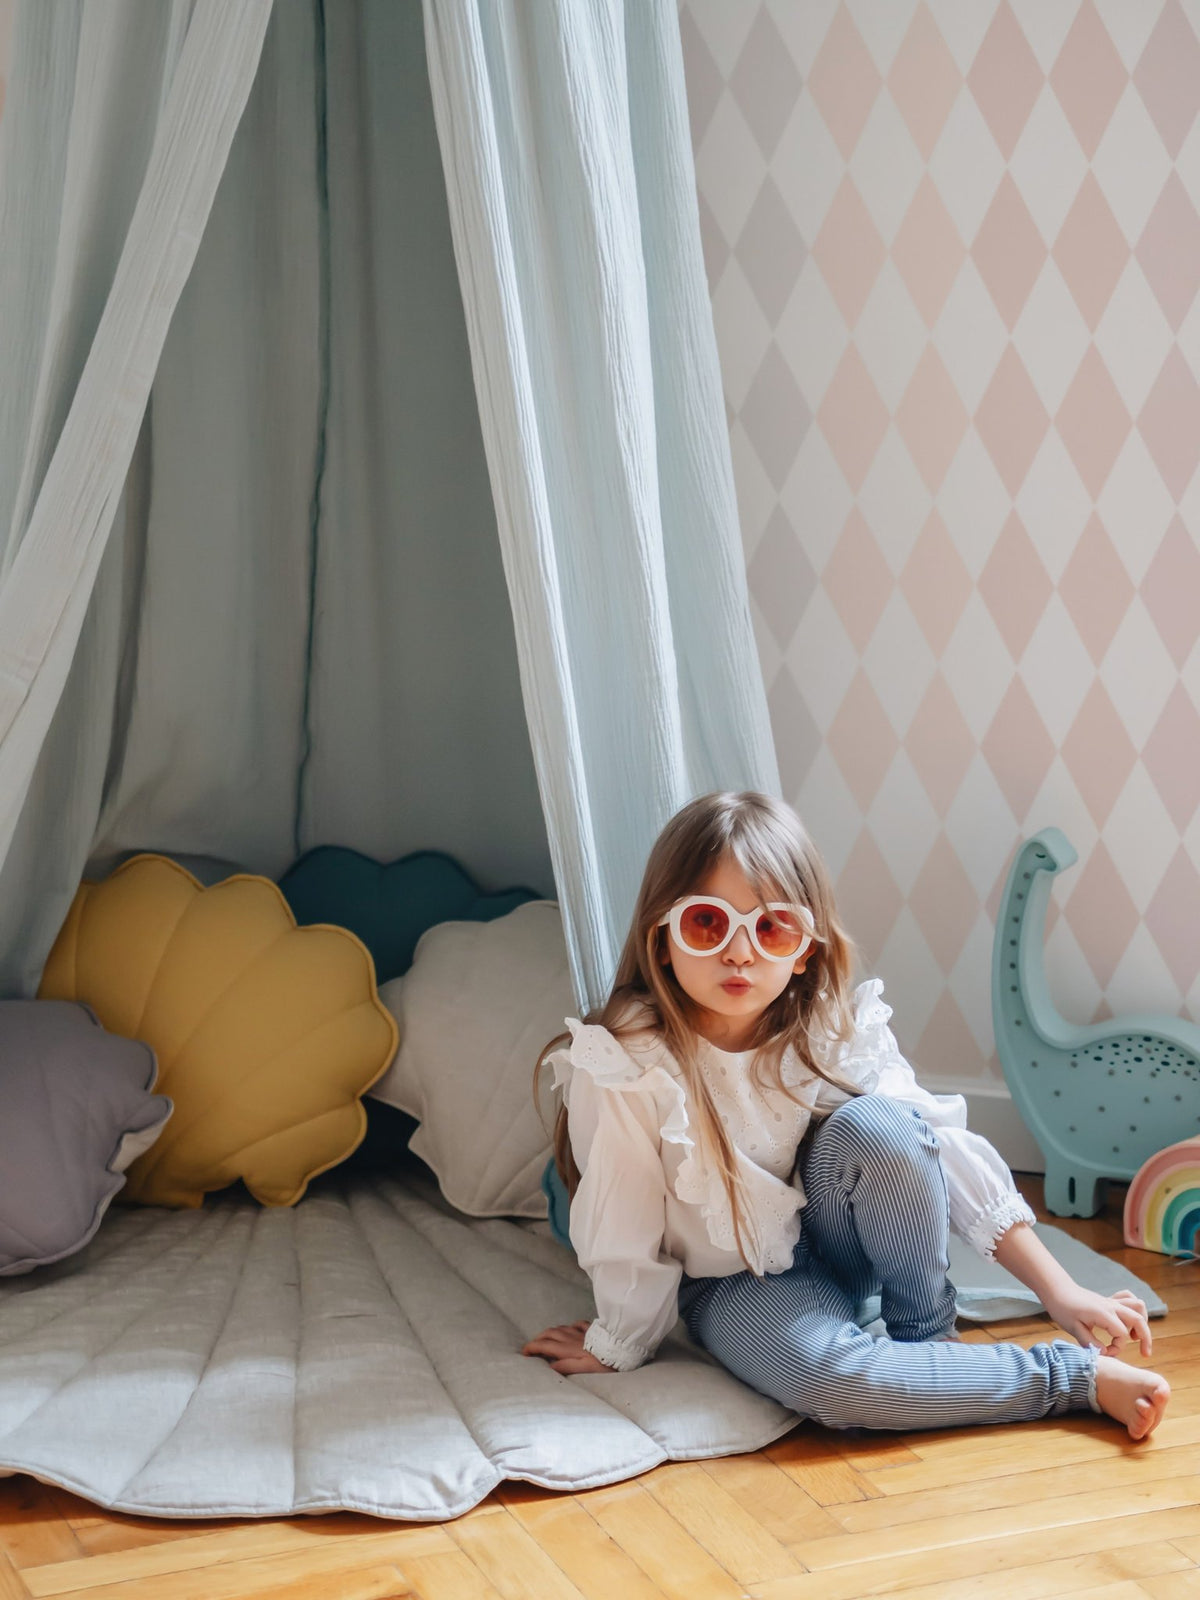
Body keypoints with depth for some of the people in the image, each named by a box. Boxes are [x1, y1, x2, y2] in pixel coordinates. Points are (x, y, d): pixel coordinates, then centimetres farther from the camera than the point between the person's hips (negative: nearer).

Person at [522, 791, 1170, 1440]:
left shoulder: (836, 1030, -15)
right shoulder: (622, 1069, -26)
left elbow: (945, 1148, -15)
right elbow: (625, 1243, -15)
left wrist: (1058, 1290, -17)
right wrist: (617, 1352, -3)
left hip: (830, 1237, 3)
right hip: (732, 1284, -2)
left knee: (878, 1124, -30)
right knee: (830, 1378, -34)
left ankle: (927, 1335, -9)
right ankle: (1077, 1376, -18)